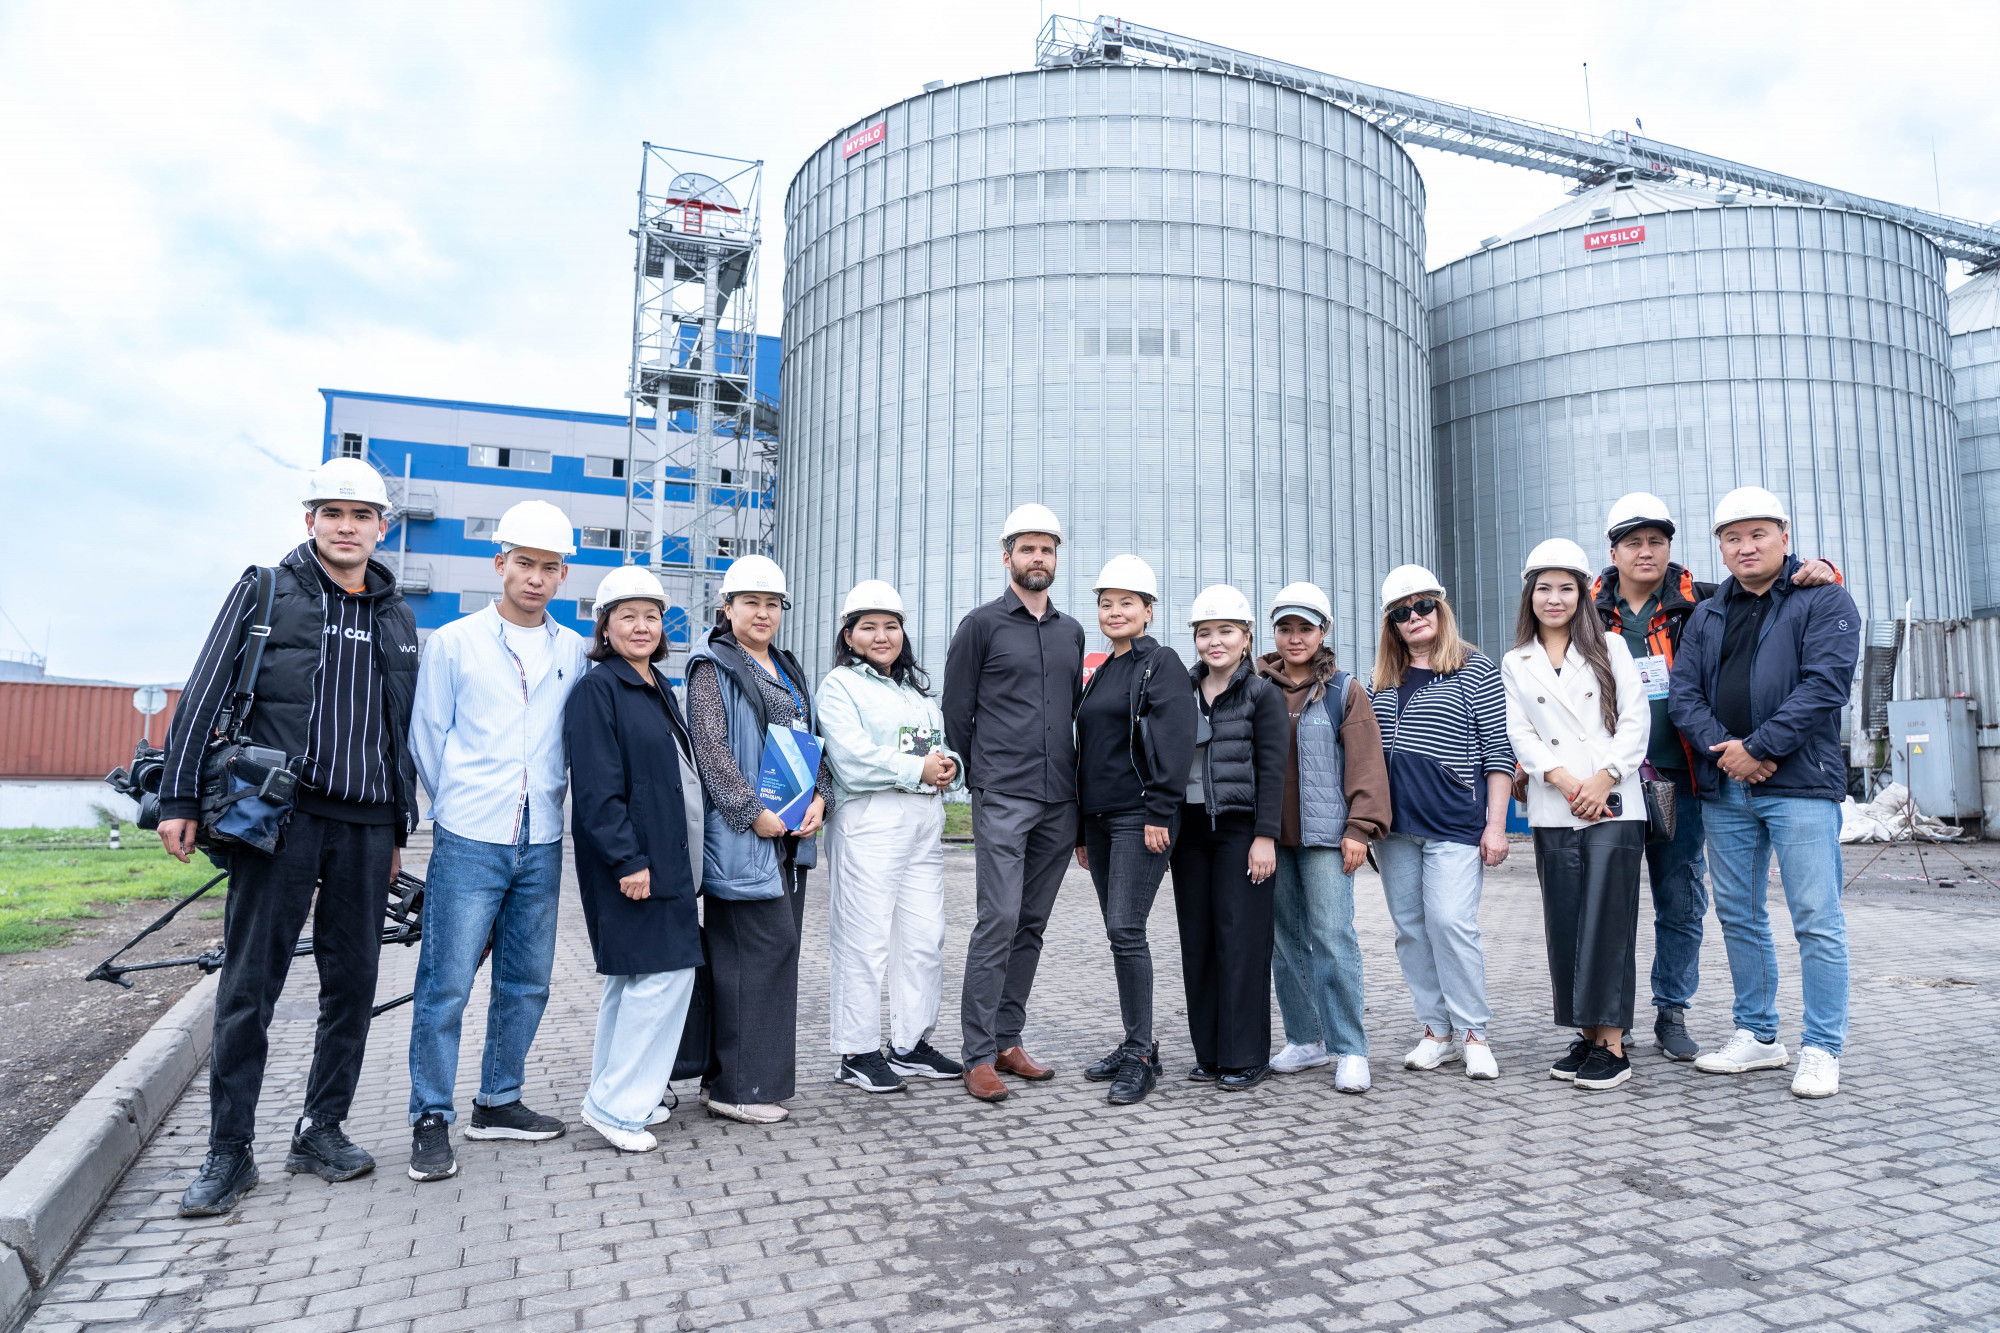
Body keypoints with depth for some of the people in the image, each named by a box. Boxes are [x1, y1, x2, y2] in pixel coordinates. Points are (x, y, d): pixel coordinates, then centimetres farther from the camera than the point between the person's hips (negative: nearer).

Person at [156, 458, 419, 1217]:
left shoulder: (396, 618, 14)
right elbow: (204, 696, 2)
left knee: (353, 984, 7)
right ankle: (230, 1153, 12)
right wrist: (180, 798, -5)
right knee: (248, 987, 0)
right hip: (278, 817, -3)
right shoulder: (264, 593, 4)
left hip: (364, 826, 4)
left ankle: (321, 1132, 21)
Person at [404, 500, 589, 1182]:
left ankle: (499, 1102, 26)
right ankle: (431, 1120, 12)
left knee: (527, 980, 11)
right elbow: (427, 736, 5)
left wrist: (546, 800, 11)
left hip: (542, 843, 3)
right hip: (469, 841, -3)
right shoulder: (454, 642, 1)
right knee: (447, 983, -2)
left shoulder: (575, 652, 8)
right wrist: (463, 804, 8)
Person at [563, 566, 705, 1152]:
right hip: (631, 859, -9)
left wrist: (680, 857, 17)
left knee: (633, 980, 14)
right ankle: (616, 1105, 3)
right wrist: (627, 859, -22)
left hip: (667, 856, 9)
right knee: (665, 972, -9)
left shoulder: (658, 689, 16)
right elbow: (598, 788, -17)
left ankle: (619, 1095, 25)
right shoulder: (597, 690, -11)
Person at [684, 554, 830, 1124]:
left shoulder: (790, 671, 19)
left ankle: (741, 1076, 21)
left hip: (790, 835, 8)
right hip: (742, 835, -8)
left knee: (779, 948, 9)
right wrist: (754, 813, -17)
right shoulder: (714, 667, -3)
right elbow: (711, 748, -12)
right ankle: (736, 1086, 0)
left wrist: (818, 799, 2)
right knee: (764, 946, -10)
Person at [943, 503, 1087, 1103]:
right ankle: (978, 1055, -1)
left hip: (1059, 802, 5)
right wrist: (978, 778, 5)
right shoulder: (982, 624, 1)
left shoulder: (1071, 632, 16)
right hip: (1002, 801, -5)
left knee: (1032, 924, 9)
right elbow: (956, 711, 2)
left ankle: (1008, 1040, 20)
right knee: (999, 920, -9)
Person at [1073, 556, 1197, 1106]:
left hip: (1139, 818, -8)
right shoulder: (1100, 674, 19)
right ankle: (1134, 1044, 20)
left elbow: (1176, 741, -14)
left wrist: (1159, 814, -20)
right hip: (1099, 818, 8)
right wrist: (1081, 828, 19)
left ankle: (1142, 1055, -2)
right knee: (1118, 933, 10)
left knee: (1126, 930, -11)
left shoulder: (1162, 663, -5)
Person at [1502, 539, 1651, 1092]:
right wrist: (1565, 781, -11)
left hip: (1614, 807, -2)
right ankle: (1586, 1036, 15)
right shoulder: (1515, 663, 12)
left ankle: (1612, 1045, 1)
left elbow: (1636, 719, 1)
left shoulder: (1611, 647, 8)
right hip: (1553, 814, 2)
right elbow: (1520, 734, 4)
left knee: (1607, 921, -5)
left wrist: (1604, 778, -10)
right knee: (1565, 925, 4)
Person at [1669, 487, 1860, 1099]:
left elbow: (1824, 683, -11)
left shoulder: (1824, 600, 1)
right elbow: (1683, 692, 7)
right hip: (1724, 789, 6)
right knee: (1739, 917, 11)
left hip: (1800, 783, -5)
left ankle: (1822, 1050, 7)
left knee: (1817, 922, -3)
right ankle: (1757, 1037, 22)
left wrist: (1759, 748, -15)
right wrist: (1722, 748, -10)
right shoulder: (1707, 616, 16)